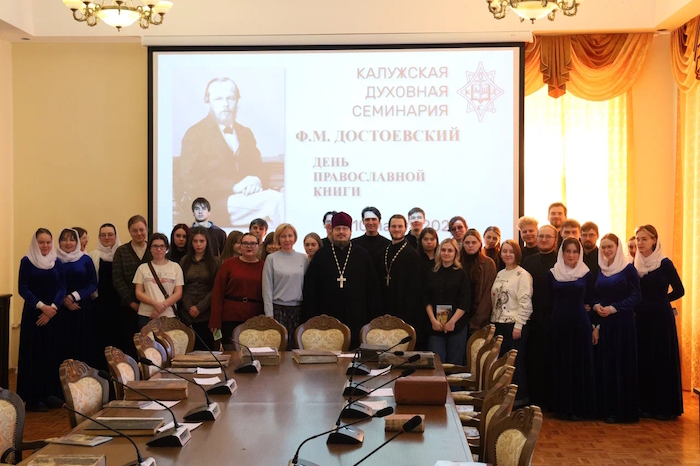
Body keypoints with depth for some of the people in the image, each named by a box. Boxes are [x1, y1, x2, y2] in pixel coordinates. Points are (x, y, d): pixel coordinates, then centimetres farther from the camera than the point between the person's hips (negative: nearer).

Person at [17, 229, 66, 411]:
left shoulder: (57, 263, 8)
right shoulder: (27, 261, -1)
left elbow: (62, 288, 3)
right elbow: (23, 289, -7)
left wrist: (52, 308, -12)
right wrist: (41, 306, -16)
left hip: (53, 314, 3)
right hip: (32, 314, -3)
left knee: (52, 354, 4)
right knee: (34, 354, -3)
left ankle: (51, 395, 11)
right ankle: (33, 398, 0)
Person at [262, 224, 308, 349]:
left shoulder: (303, 258, 8)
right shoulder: (272, 259, 1)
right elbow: (267, 288, 0)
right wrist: (269, 314, -5)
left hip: (298, 308, 2)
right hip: (278, 308, -2)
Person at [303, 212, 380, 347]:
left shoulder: (362, 255, 9)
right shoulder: (321, 256, 9)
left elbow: (373, 287, 8)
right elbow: (309, 289, 7)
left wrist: (372, 315, 1)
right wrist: (310, 319, 0)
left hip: (356, 319, 0)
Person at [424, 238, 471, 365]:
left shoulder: (461, 274, 1)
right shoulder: (433, 274, 9)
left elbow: (465, 302, -5)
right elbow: (427, 299, 6)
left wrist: (452, 321, -13)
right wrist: (433, 320, -7)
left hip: (457, 326, -2)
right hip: (436, 326, 2)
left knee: (455, 364, 2)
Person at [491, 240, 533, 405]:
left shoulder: (522, 275, -8)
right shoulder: (500, 274, 14)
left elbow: (525, 302, -14)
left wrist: (518, 325, -17)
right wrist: (493, 322, 12)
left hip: (515, 325, -7)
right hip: (499, 324, 7)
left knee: (516, 362, -3)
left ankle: (520, 397, 7)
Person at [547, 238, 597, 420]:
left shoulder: (586, 273, 3)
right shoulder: (553, 273, 6)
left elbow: (589, 301, 3)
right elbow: (551, 300, 8)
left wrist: (594, 326, -2)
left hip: (580, 323, -1)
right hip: (559, 323, 1)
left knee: (580, 364, 1)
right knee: (560, 364, 4)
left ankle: (579, 408, 7)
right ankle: (562, 406, 12)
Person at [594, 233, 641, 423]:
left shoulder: (628, 269, -5)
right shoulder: (600, 270, 12)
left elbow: (636, 296, -9)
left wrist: (614, 308, -16)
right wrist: (596, 306, -5)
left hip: (622, 322, -5)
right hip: (604, 322, 6)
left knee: (622, 363, -4)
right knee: (604, 363, 6)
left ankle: (623, 409, 1)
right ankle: (607, 407, 13)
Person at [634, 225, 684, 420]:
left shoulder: (665, 264, -8)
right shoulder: (635, 264, 6)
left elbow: (679, 291, -4)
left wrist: (659, 301, 0)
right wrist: (641, 304, -1)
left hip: (661, 318, -5)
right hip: (641, 318, 5)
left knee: (662, 360, -2)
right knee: (643, 360, 5)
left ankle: (665, 407, 5)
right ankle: (646, 405, 13)